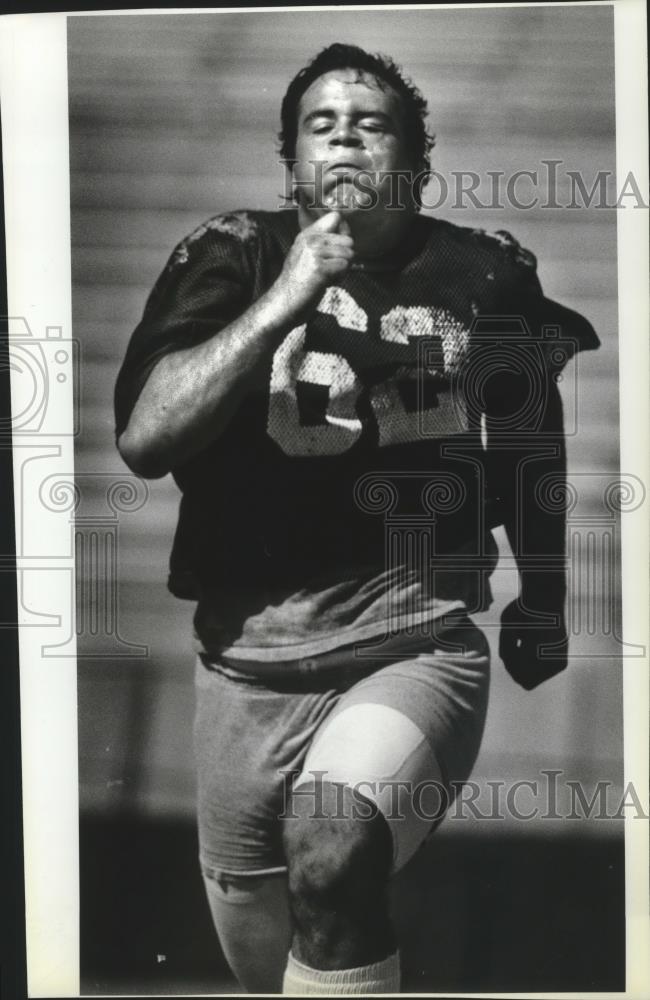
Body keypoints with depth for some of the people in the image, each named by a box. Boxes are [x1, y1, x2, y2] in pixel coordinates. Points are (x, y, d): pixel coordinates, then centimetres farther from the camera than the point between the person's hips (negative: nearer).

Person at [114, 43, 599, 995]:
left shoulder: (486, 274, 0)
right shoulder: (234, 257, -2)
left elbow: (533, 448, 16)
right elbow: (142, 437, -13)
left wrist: (544, 602, 20)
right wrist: (283, 301, -19)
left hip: (418, 649, -2)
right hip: (248, 658, 2)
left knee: (332, 845, -31)